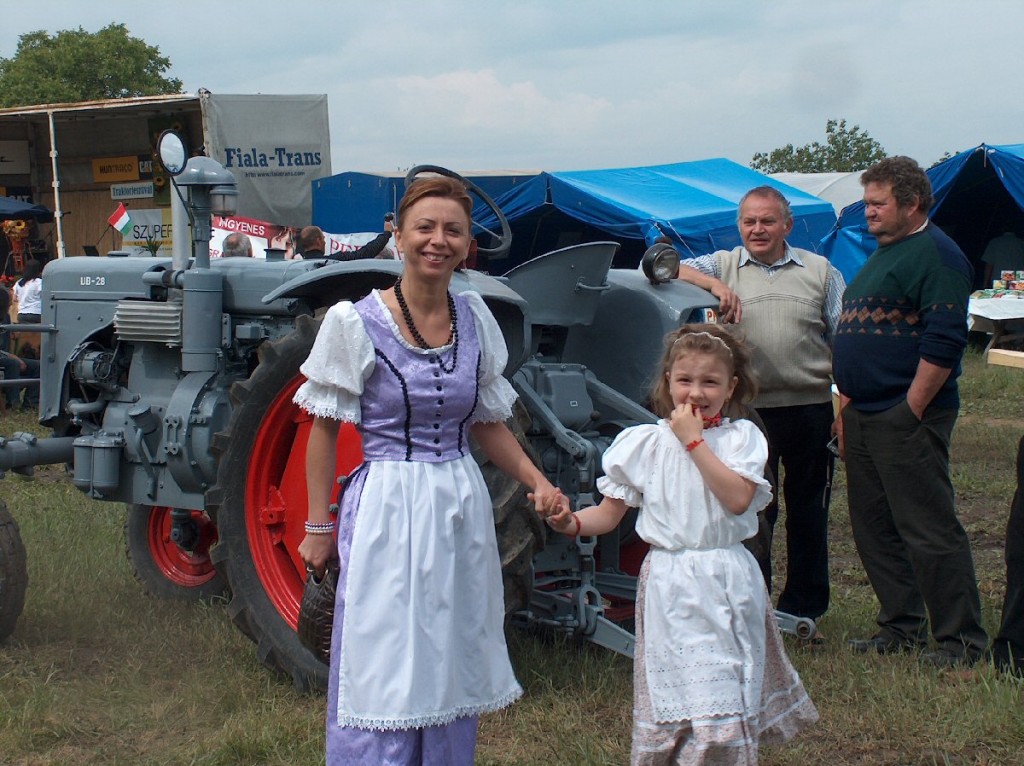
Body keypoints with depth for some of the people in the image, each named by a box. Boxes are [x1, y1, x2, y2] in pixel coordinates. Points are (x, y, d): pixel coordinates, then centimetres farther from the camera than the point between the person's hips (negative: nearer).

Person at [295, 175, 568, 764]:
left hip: (463, 513, 5)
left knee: (452, 676, 13)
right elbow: (325, 430, -3)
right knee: (384, 682, -1)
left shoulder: (476, 320, 4)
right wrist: (319, 526, -4)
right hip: (387, 511, -4)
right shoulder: (356, 323, -9)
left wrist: (538, 482, -1)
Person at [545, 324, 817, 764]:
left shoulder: (741, 437, 3)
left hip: (729, 584, 1)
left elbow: (738, 499, -15)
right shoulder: (645, 443, 2)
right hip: (670, 585, -1)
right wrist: (572, 523, -18)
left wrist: (693, 441, -13)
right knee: (676, 694, -3)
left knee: (729, 692, 6)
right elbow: (609, 514, 3)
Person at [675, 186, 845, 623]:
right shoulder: (723, 266, 7)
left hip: (811, 407, 1)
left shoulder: (820, 272, 8)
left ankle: (803, 605, 22)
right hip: (749, 410, -1)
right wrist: (715, 285, -19)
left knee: (808, 511, 10)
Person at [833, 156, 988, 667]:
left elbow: (944, 342, -19)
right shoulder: (883, 254, 19)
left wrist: (910, 413, -19)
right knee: (874, 529, 13)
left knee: (930, 531, -5)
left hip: (906, 419, -10)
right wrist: (847, 409, 19)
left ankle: (961, 640, 3)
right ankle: (901, 629, 23)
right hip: (864, 418, 10)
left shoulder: (935, 255, -12)